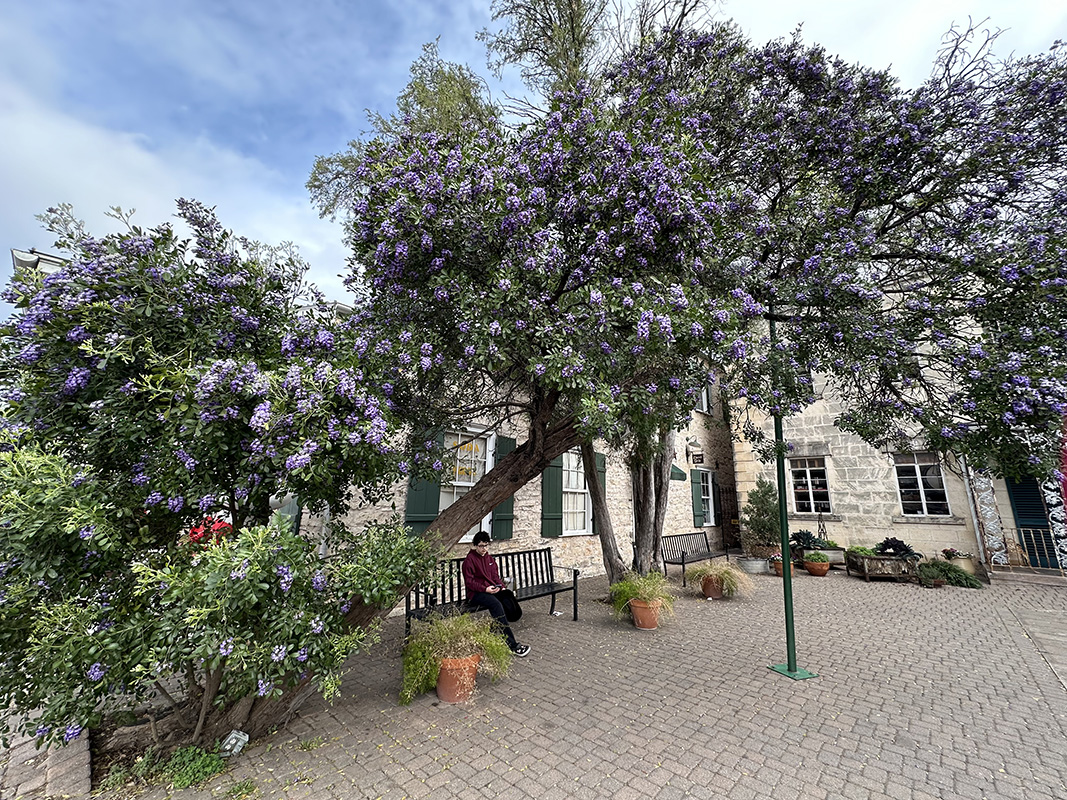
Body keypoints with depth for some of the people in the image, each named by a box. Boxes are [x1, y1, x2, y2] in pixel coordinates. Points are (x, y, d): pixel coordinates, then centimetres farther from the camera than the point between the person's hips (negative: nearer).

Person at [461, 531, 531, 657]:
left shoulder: (489, 558, 18)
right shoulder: (469, 560, -4)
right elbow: (469, 582, -9)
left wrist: (501, 586, -1)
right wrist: (485, 589, -21)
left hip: (493, 589, 7)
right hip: (476, 593, -7)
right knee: (496, 604, -34)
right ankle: (512, 644, -35)